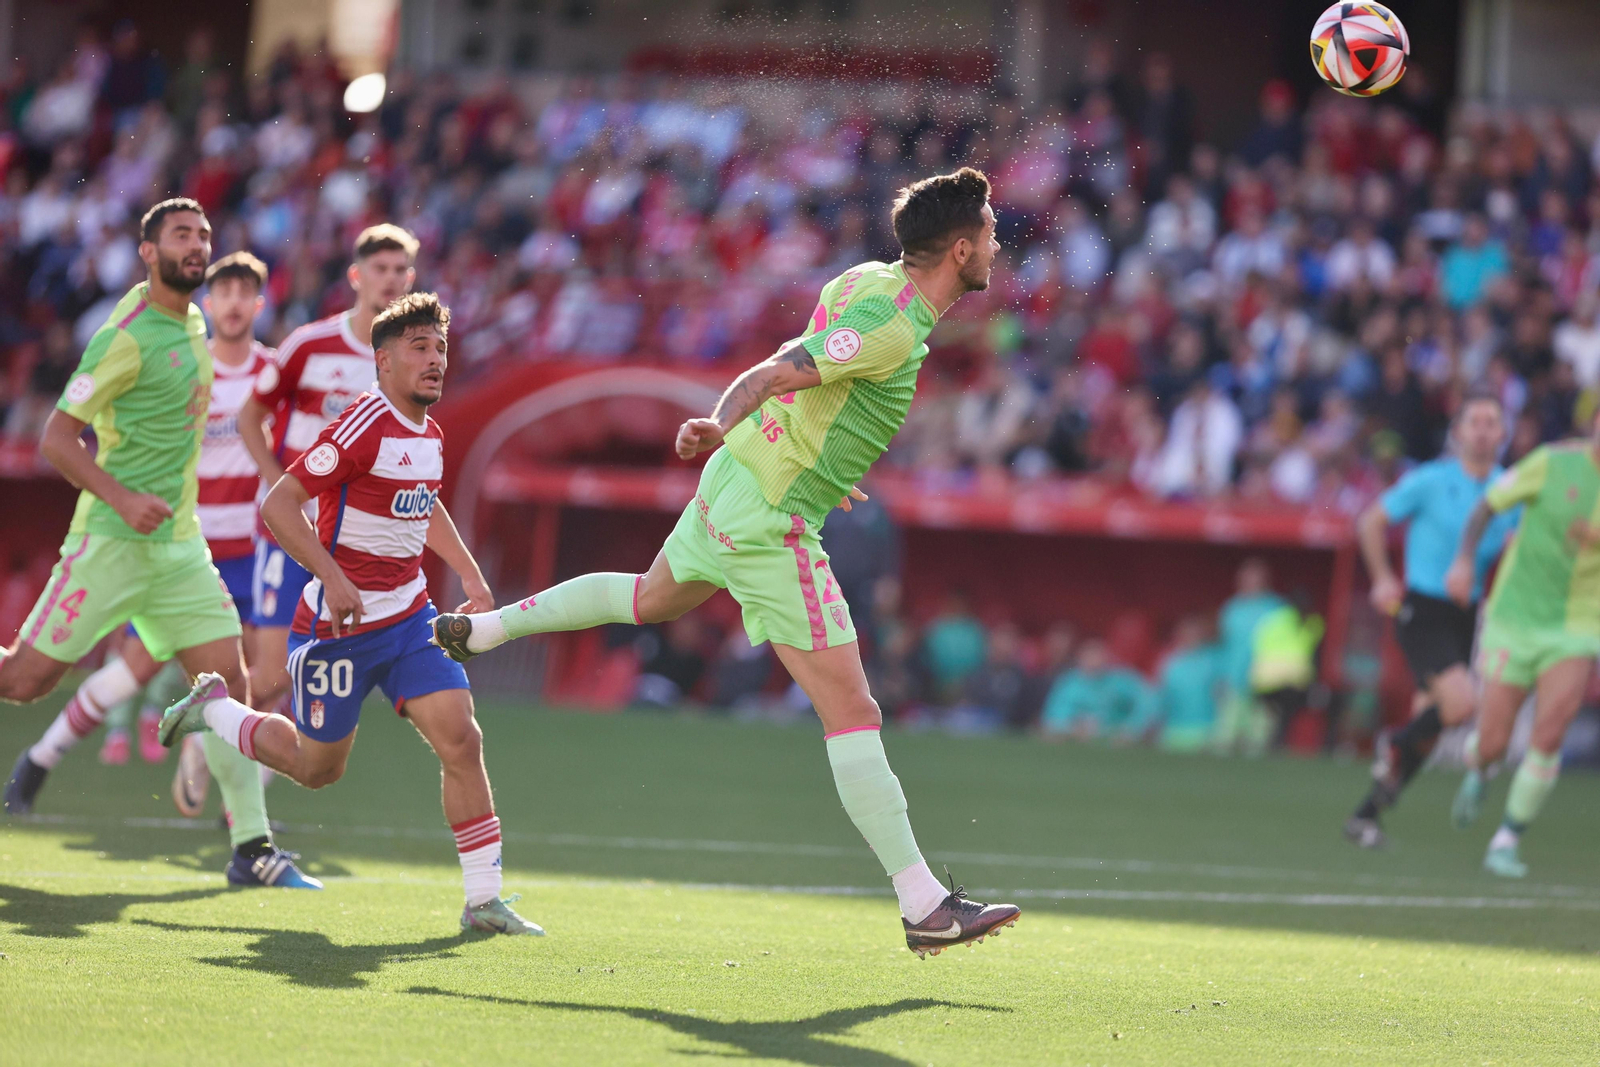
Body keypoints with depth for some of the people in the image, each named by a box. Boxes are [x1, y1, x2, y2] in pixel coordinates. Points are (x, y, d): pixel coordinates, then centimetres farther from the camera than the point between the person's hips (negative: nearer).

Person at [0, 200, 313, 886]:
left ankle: (253, 848, -2)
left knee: (229, 680, -3)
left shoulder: (192, 322, 11)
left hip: (178, 544, 7)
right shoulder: (129, 336, -14)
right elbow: (56, 438, -15)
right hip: (111, 542, -7)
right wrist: (122, 498, -26)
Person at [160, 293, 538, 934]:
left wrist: (469, 574, 20)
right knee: (316, 768, 10)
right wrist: (333, 579, -29)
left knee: (460, 737, -11)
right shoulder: (364, 426, -19)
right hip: (338, 623, -6)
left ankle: (484, 899, -6)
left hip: (409, 616, 6)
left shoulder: (429, 435, 7)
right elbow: (278, 505, -22)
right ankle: (213, 707, 36)